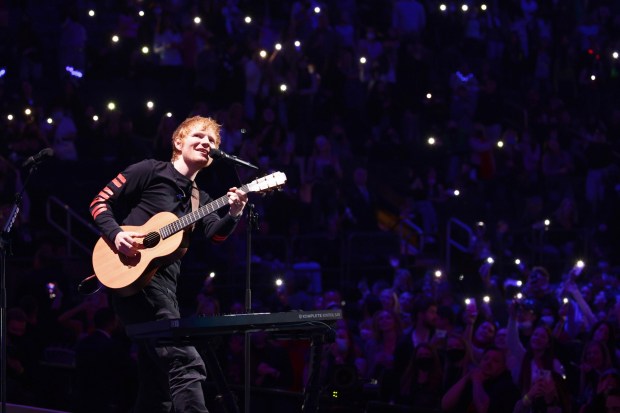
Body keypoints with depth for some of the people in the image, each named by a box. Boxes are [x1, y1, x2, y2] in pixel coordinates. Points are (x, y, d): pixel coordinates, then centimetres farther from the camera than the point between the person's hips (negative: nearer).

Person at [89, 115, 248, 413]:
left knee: (157, 382, 9)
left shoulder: (199, 199, 20)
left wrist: (234, 215, -19)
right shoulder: (151, 170, 2)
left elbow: (216, 233, 1)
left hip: (164, 282, 8)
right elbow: (101, 202, 1)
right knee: (186, 363, -21)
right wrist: (115, 234, -16)